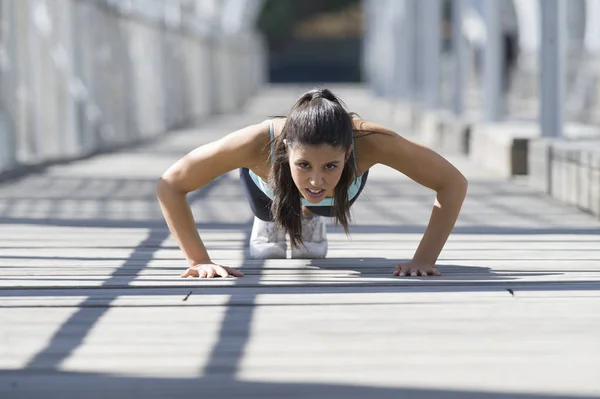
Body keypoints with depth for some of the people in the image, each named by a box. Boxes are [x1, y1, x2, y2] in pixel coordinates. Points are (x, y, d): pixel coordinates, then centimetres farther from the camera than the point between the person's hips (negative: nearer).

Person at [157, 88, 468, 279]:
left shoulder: (367, 141, -49)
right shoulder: (259, 143, -50)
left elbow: (453, 183, -38)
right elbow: (169, 186, -38)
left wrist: (424, 259, -44)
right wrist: (199, 260, -43)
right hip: (270, 183, -1)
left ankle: (310, 216, 65)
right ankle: (270, 221, 62)